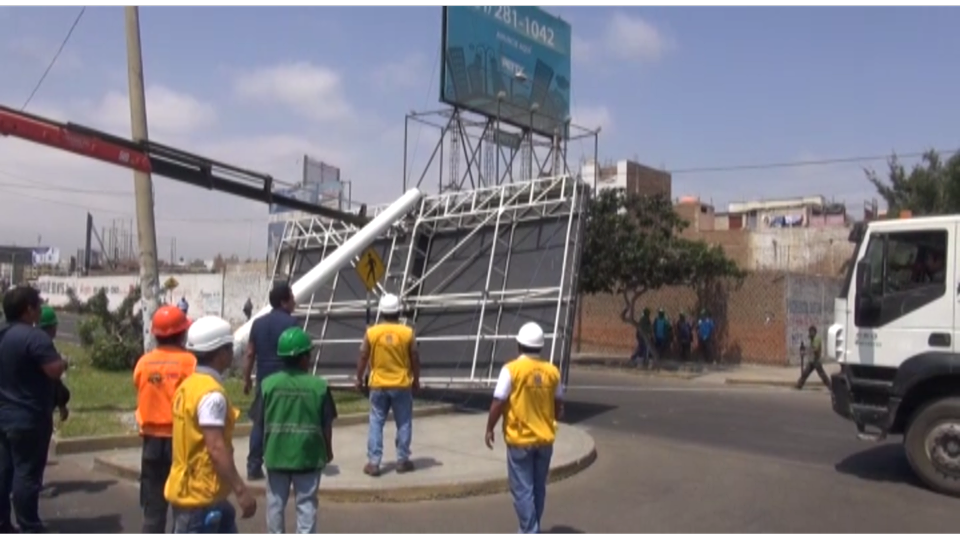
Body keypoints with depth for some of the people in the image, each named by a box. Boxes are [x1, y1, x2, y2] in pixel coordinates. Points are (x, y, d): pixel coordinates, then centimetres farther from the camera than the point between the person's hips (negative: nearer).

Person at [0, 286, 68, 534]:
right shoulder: (34, 336, -20)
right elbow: (55, 370, -26)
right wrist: (63, 362, -7)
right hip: (30, 419, -9)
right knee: (27, 474, -2)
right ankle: (29, 528, 5)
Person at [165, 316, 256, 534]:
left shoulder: (189, 384, 9)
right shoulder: (211, 392, -21)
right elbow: (216, 448, -26)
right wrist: (241, 490, -23)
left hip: (190, 489, 10)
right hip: (199, 494, -10)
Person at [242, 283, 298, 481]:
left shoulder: (258, 323, 7)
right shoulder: (290, 322, -9)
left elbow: (250, 354, 9)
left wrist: (247, 379, 16)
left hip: (264, 380, 5)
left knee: (259, 423, 11)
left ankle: (253, 467, 13)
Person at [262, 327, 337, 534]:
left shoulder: (268, 383, -7)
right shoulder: (319, 385, -10)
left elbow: (260, 421, -1)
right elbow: (326, 425, -4)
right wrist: (328, 450, 12)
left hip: (276, 454, 2)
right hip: (308, 455, -1)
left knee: (275, 502, 15)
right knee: (306, 503, 9)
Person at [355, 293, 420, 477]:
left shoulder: (371, 332, -6)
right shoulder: (408, 332, -6)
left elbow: (363, 358, -1)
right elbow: (415, 359, 0)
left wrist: (359, 379, 11)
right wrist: (416, 380, 13)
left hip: (378, 385, 0)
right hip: (402, 385, 0)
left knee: (376, 423, 7)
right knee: (403, 423, 11)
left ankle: (373, 462, 7)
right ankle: (402, 460, 15)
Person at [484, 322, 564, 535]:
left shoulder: (512, 369, -15)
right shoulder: (552, 371, -1)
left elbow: (498, 403, -14)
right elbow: (559, 404, 9)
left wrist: (489, 429, 0)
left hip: (520, 439, -5)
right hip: (545, 438, 5)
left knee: (523, 489, 4)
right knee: (538, 488, 18)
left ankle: (530, 530, 3)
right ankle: (532, 528, 32)